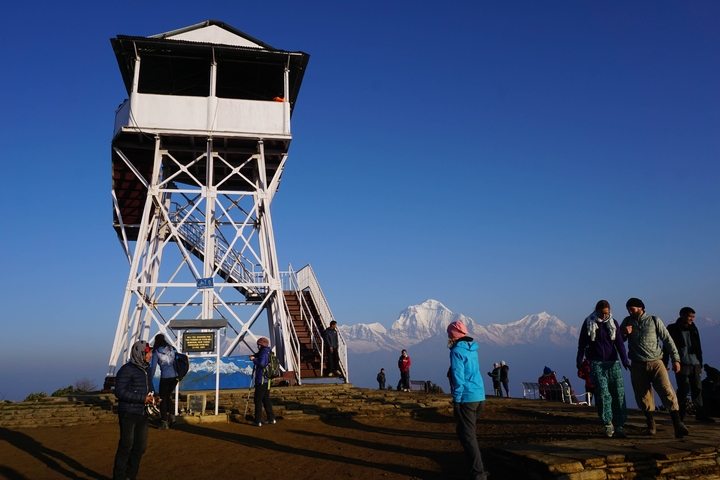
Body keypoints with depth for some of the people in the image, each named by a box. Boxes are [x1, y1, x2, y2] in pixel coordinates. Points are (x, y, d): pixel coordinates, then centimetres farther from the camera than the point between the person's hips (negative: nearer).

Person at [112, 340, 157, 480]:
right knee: (126, 447, -3)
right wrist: (142, 398, -23)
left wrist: (152, 397, 0)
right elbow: (119, 391, -21)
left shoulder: (147, 369, 12)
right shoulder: (127, 370, -14)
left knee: (140, 447, 13)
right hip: (129, 414, -8)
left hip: (142, 414, 8)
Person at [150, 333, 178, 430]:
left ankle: (164, 423, 10)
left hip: (165, 377, -4)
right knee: (168, 396, 23)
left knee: (163, 399, 9)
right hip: (175, 376, 4)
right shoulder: (171, 349, 8)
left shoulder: (156, 352, -3)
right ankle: (172, 415, 10)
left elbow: (153, 367, -5)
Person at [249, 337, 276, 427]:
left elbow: (261, 364, -28)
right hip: (267, 380, 10)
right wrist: (254, 357, 9)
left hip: (261, 380, -10)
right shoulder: (268, 353, 17)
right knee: (266, 399, 15)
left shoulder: (264, 354, -14)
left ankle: (258, 421, -3)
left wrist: (254, 359, -14)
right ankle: (271, 419, 18)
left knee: (258, 400, -4)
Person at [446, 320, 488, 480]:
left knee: (468, 436, -2)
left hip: (467, 398, -8)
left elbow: (458, 378, -16)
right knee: (464, 431, 20)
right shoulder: (472, 350, 13)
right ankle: (478, 467, 27)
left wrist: (456, 401, -12)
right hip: (480, 397, 8)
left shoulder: (457, 351, -12)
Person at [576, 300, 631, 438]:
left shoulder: (613, 323, 7)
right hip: (596, 363, -2)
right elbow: (582, 342, 6)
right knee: (602, 393, -11)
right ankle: (608, 424, -1)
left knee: (618, 394, -3)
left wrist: (625, 360, -10)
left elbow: (619, 343, 2)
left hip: (613, 363, 2)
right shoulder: (588, 323, 2)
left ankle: (619, 425, 4)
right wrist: (579, 359, 0)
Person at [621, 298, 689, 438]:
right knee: (643, 397, 3)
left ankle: (678, 424, -14)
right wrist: (624, 333, -7)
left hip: (656, 362, -2)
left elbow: (667, 339, 4)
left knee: (667, 392, -14)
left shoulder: (654, 321, 2)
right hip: (638, 365, 2)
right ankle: (651, 425, 15)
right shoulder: (627, 321, 8)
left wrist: (675, 359, -2)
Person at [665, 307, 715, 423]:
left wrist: (700, 364, 16)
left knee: (697, 389, 4)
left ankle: (700, 414, 13)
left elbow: (698, 348, 18)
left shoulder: (693, 329, 12)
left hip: (695, 364, 5)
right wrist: (664, 364, -7)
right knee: (684, 389, -6)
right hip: (682, 364, -5)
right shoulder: (673, 329, -3)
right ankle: (679, 415, 6)